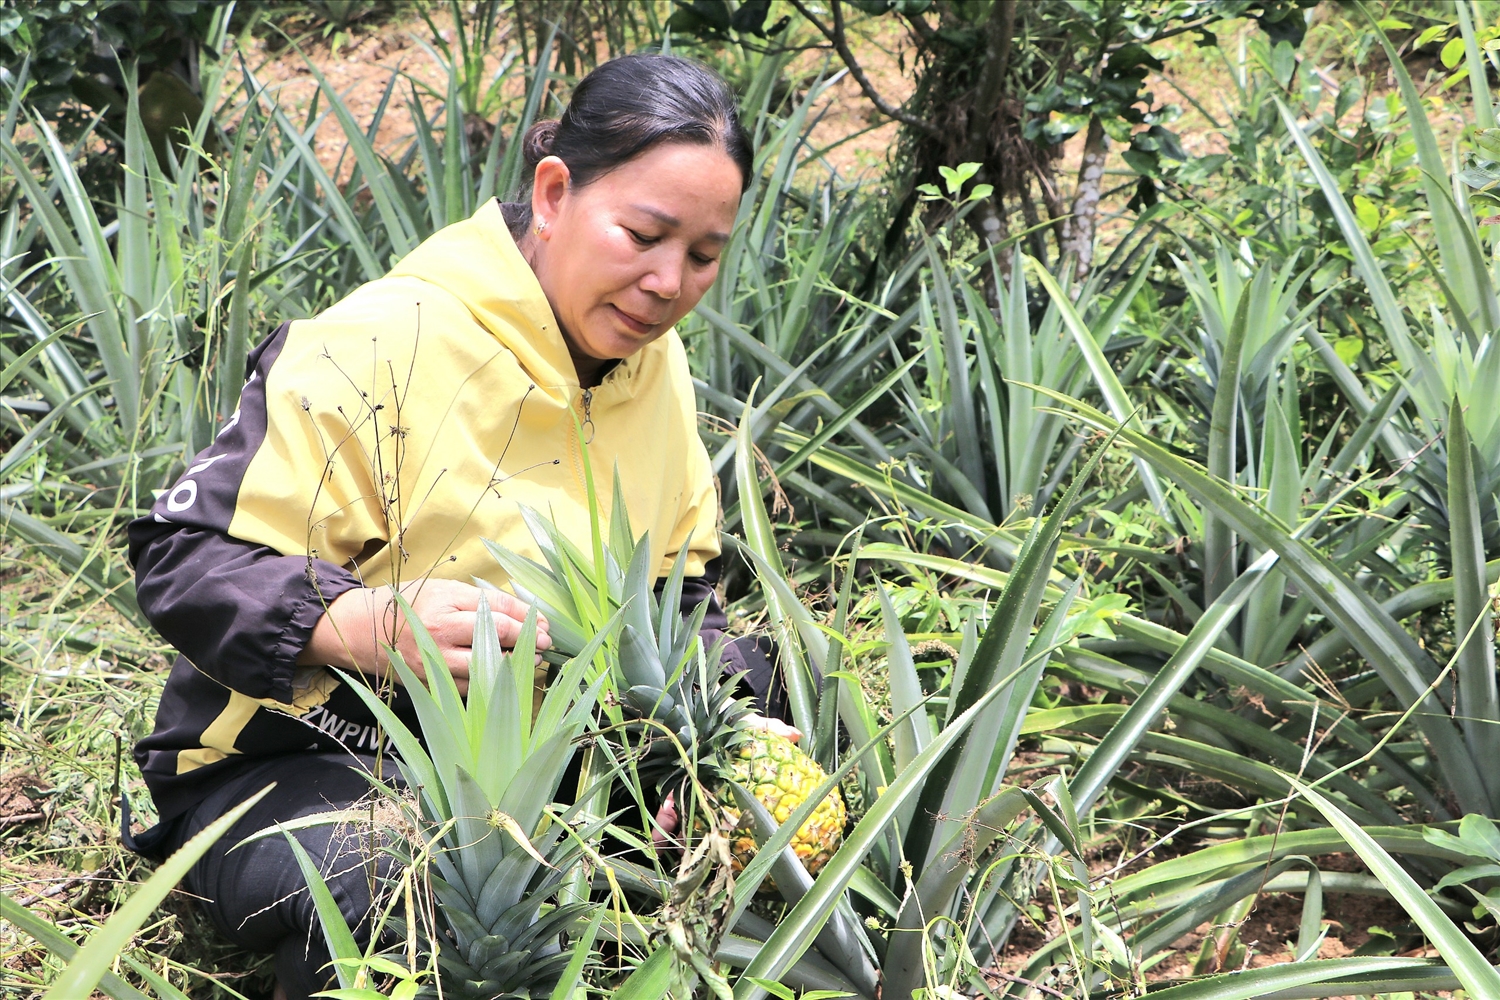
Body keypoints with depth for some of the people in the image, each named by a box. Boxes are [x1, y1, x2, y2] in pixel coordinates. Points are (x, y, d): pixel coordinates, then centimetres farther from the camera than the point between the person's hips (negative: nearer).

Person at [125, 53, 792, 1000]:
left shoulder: (654, 359, 3)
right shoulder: (383, 347, -21)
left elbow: (683, 585, 12)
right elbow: (185, 560, -23)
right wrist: (371, 626, -42)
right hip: (300, 765, -7)